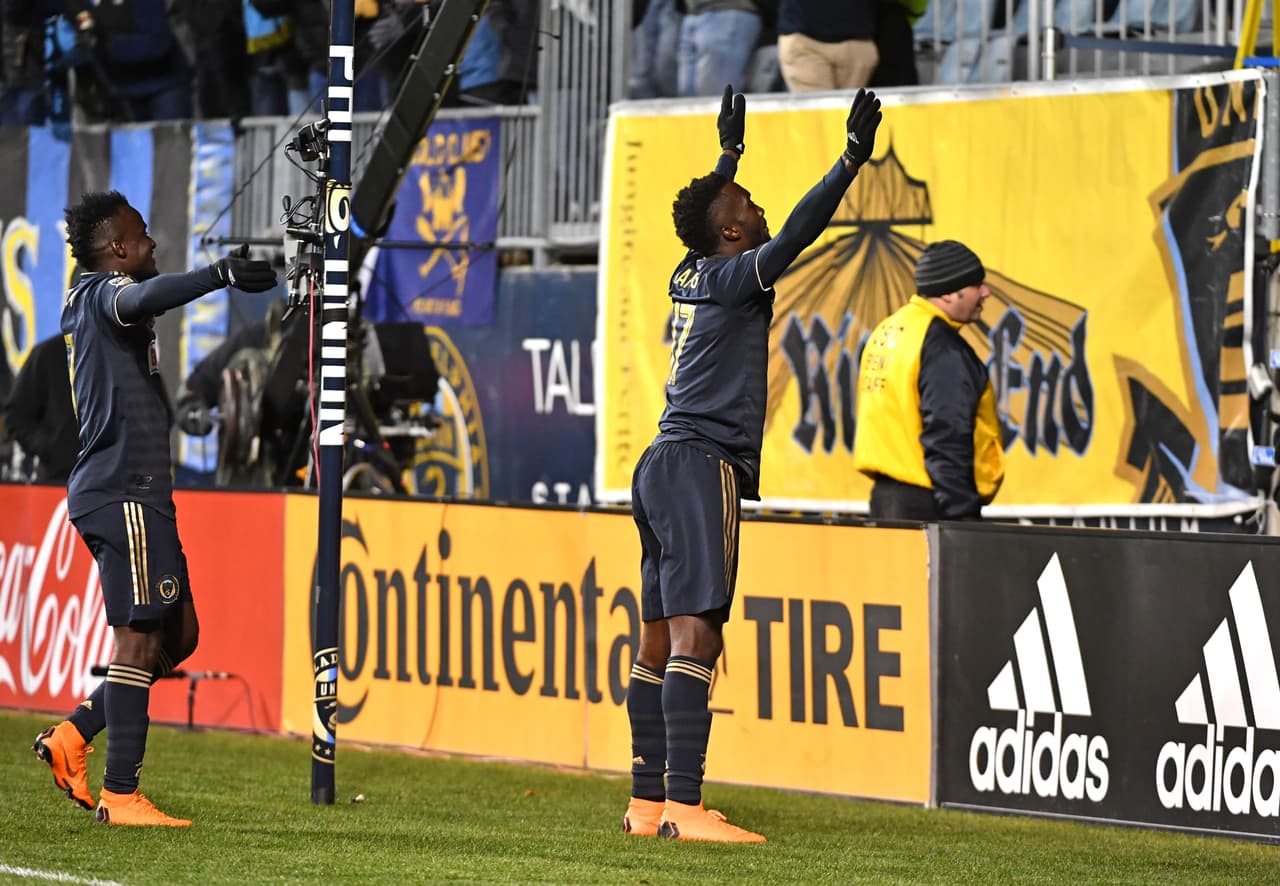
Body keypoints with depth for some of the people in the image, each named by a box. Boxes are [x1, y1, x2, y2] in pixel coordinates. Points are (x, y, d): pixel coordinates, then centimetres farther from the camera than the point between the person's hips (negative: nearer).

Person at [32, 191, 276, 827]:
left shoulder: (86, 300, 20)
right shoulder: (104, 292, -10)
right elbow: (144, 298, -34)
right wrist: (220, 274, -47)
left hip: (132, 496, 10)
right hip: (125, 492, -10)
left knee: (178, 635, 12)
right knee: (140, 639, -10)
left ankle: (71, 736, 11)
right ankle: (120, 796, -11)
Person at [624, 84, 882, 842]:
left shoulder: (691, 274, 16)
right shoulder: (733, 278, -8)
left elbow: (708, 212, 36)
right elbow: (793, 235, -22)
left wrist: (731, 152, 50)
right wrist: (852, 160, -23)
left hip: (664, 464, 10)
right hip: (704, 465, -10)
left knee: (660, 638, 9)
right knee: (694, 633, -16)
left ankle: (648, 801, 10)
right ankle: (684, 805, -25)